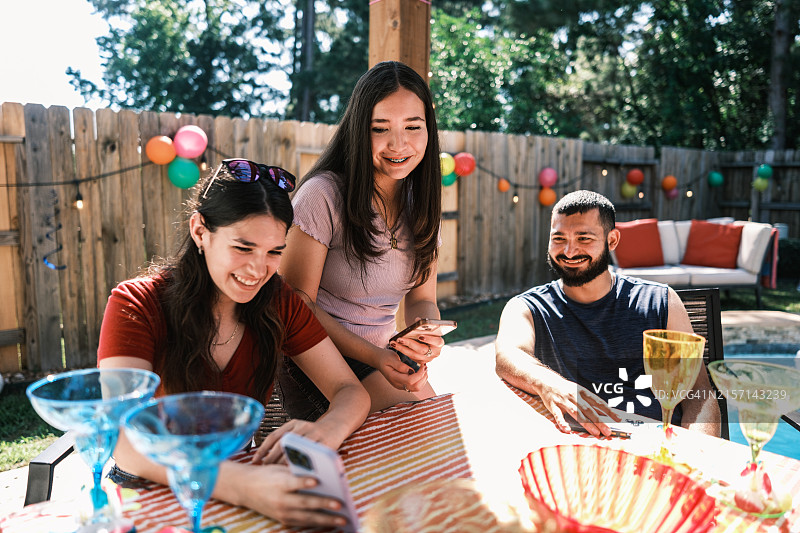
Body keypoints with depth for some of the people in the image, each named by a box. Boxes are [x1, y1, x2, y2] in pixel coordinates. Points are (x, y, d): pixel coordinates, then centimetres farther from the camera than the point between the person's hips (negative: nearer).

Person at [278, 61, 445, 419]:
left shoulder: (420, 202, 2)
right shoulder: (323, 194, -17)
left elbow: (422, 299, 5)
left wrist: (427, 337, -18)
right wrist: (375, 356, -23)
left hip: (384, 355, 6)